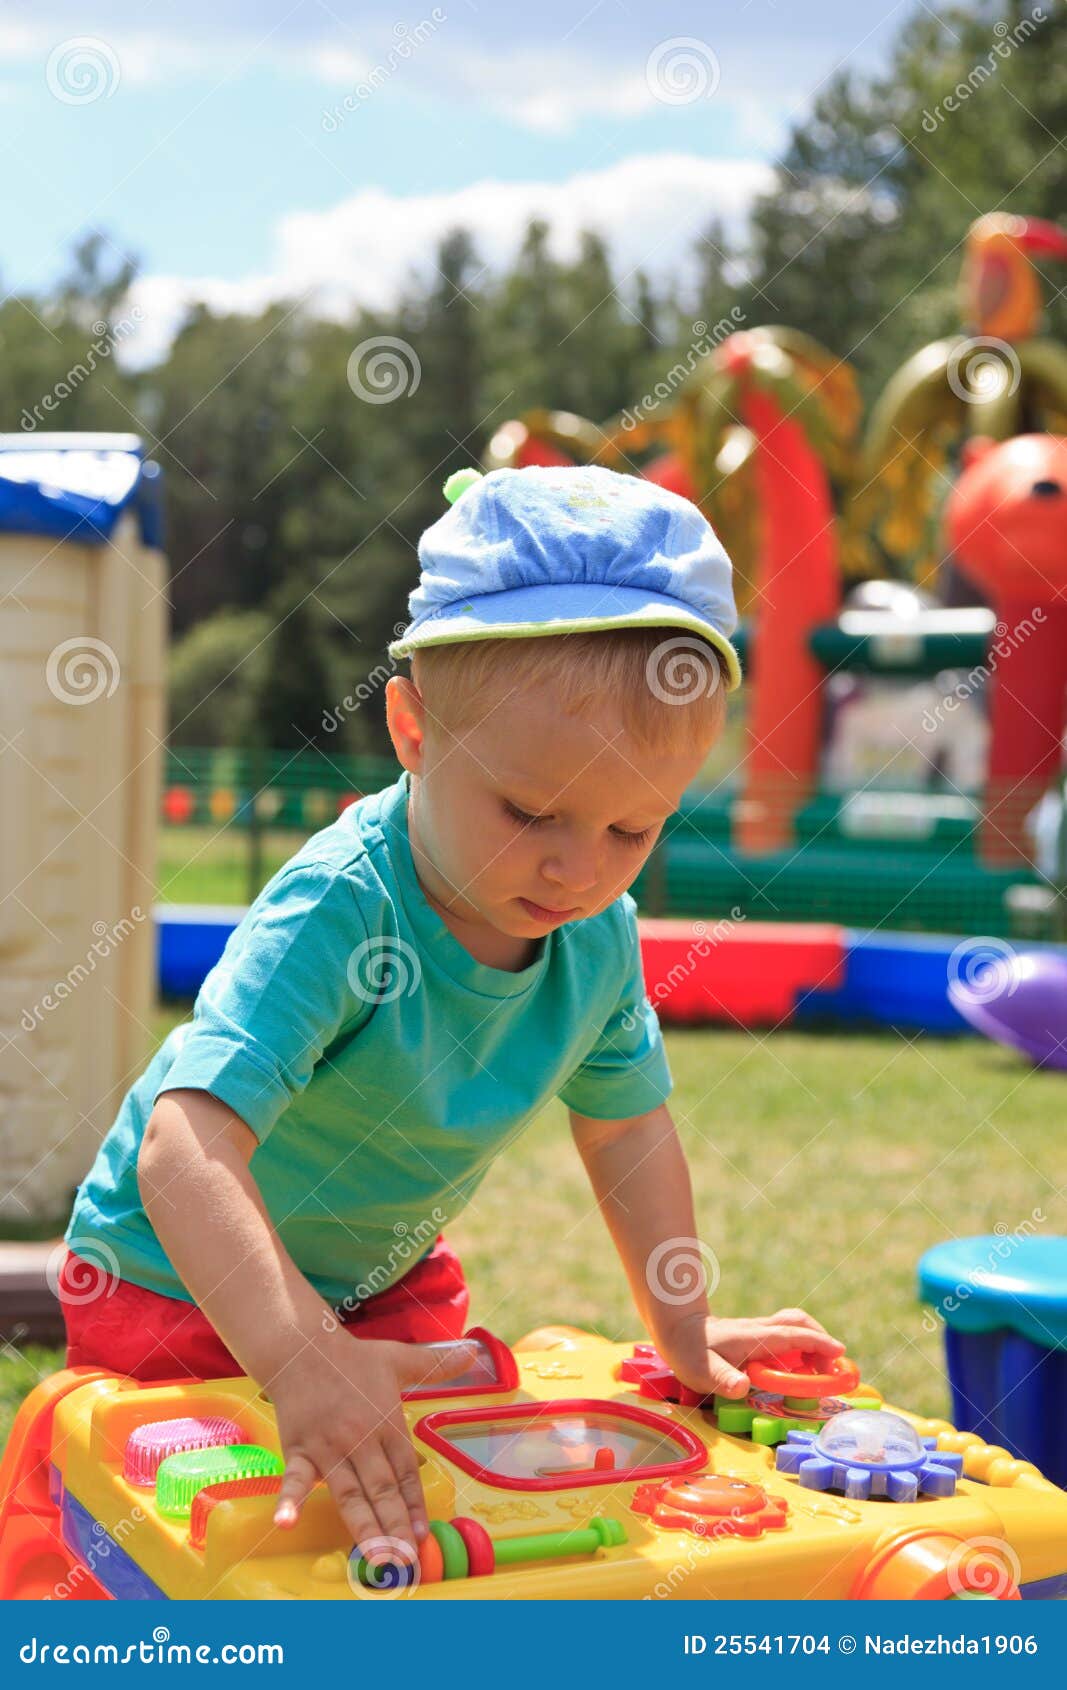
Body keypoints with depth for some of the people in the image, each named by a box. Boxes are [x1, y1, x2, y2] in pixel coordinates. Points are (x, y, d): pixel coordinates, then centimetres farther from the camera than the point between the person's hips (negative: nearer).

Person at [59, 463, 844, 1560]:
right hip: (178, 1281, -6)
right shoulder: (336, 912, -37)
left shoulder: (602, 937, -15)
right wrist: (301, 1358, -60)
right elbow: (188, 1147, -47)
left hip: (390, 1277, 6)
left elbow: (624, 1128, 3)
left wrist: (683, 1330, 3)